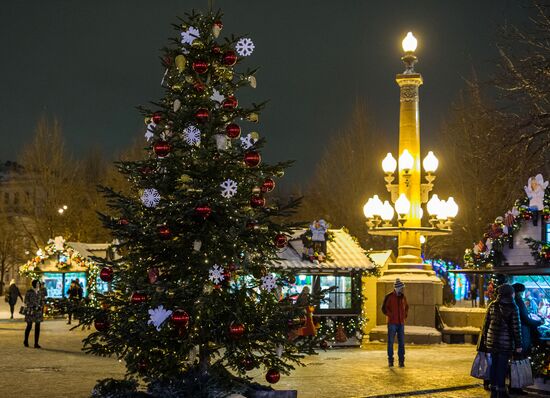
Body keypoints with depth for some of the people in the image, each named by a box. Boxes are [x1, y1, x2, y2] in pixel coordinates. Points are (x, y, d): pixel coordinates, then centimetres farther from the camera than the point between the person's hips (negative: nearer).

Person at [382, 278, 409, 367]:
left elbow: (406, 307, 24)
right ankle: (390, 360, 8)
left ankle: (401, 361, 9)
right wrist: (391, 316, -11)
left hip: (401, 323, 4)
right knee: (390, 342, 1)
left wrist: (405, 316, 10)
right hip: (392, 323, -4)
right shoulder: (389, 297, -7)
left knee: (401, 342, 4)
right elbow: (384, 308, -7)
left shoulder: (403, 297, 9)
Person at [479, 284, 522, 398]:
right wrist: (518, 344, -4)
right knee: (502, 366, 1)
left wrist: (484, 340, 16)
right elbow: (516, 327, -8)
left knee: (494, 364, 13)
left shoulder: (492, 306, 6)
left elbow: (486, 324, 8)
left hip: (492, 340, 5)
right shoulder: (513, 308, -8)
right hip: (506, 341, -5)